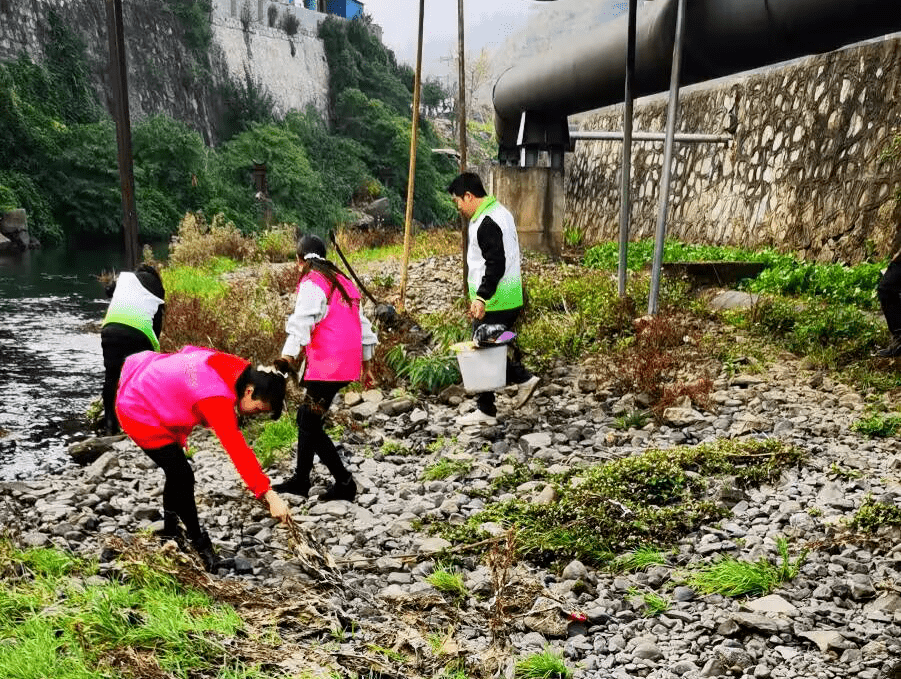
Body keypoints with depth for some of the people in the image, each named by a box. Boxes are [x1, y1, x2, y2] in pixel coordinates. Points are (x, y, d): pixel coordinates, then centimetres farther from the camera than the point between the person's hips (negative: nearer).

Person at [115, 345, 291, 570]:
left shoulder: (233, 367, -11)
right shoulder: (215, 397, -37)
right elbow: (237, 448, -42)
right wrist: (268, 494, -44)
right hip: (141, 414, -10)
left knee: (177, 474, 19)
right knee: (183, 477, -11)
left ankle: (170, 531, 38)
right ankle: (199, 543, 5)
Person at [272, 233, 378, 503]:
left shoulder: (311, 283, -7)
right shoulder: (342, 282, 19)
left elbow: (302, 320, -24)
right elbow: (362, 323, 21)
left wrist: (287, 356, -36)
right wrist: (366, 364, 27)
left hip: (328, 365, -9)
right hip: (348, 364, 9)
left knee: (310, 423, -2)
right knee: (306, 417, 17)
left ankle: (344, 482, 0)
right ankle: (300, 480, 25)